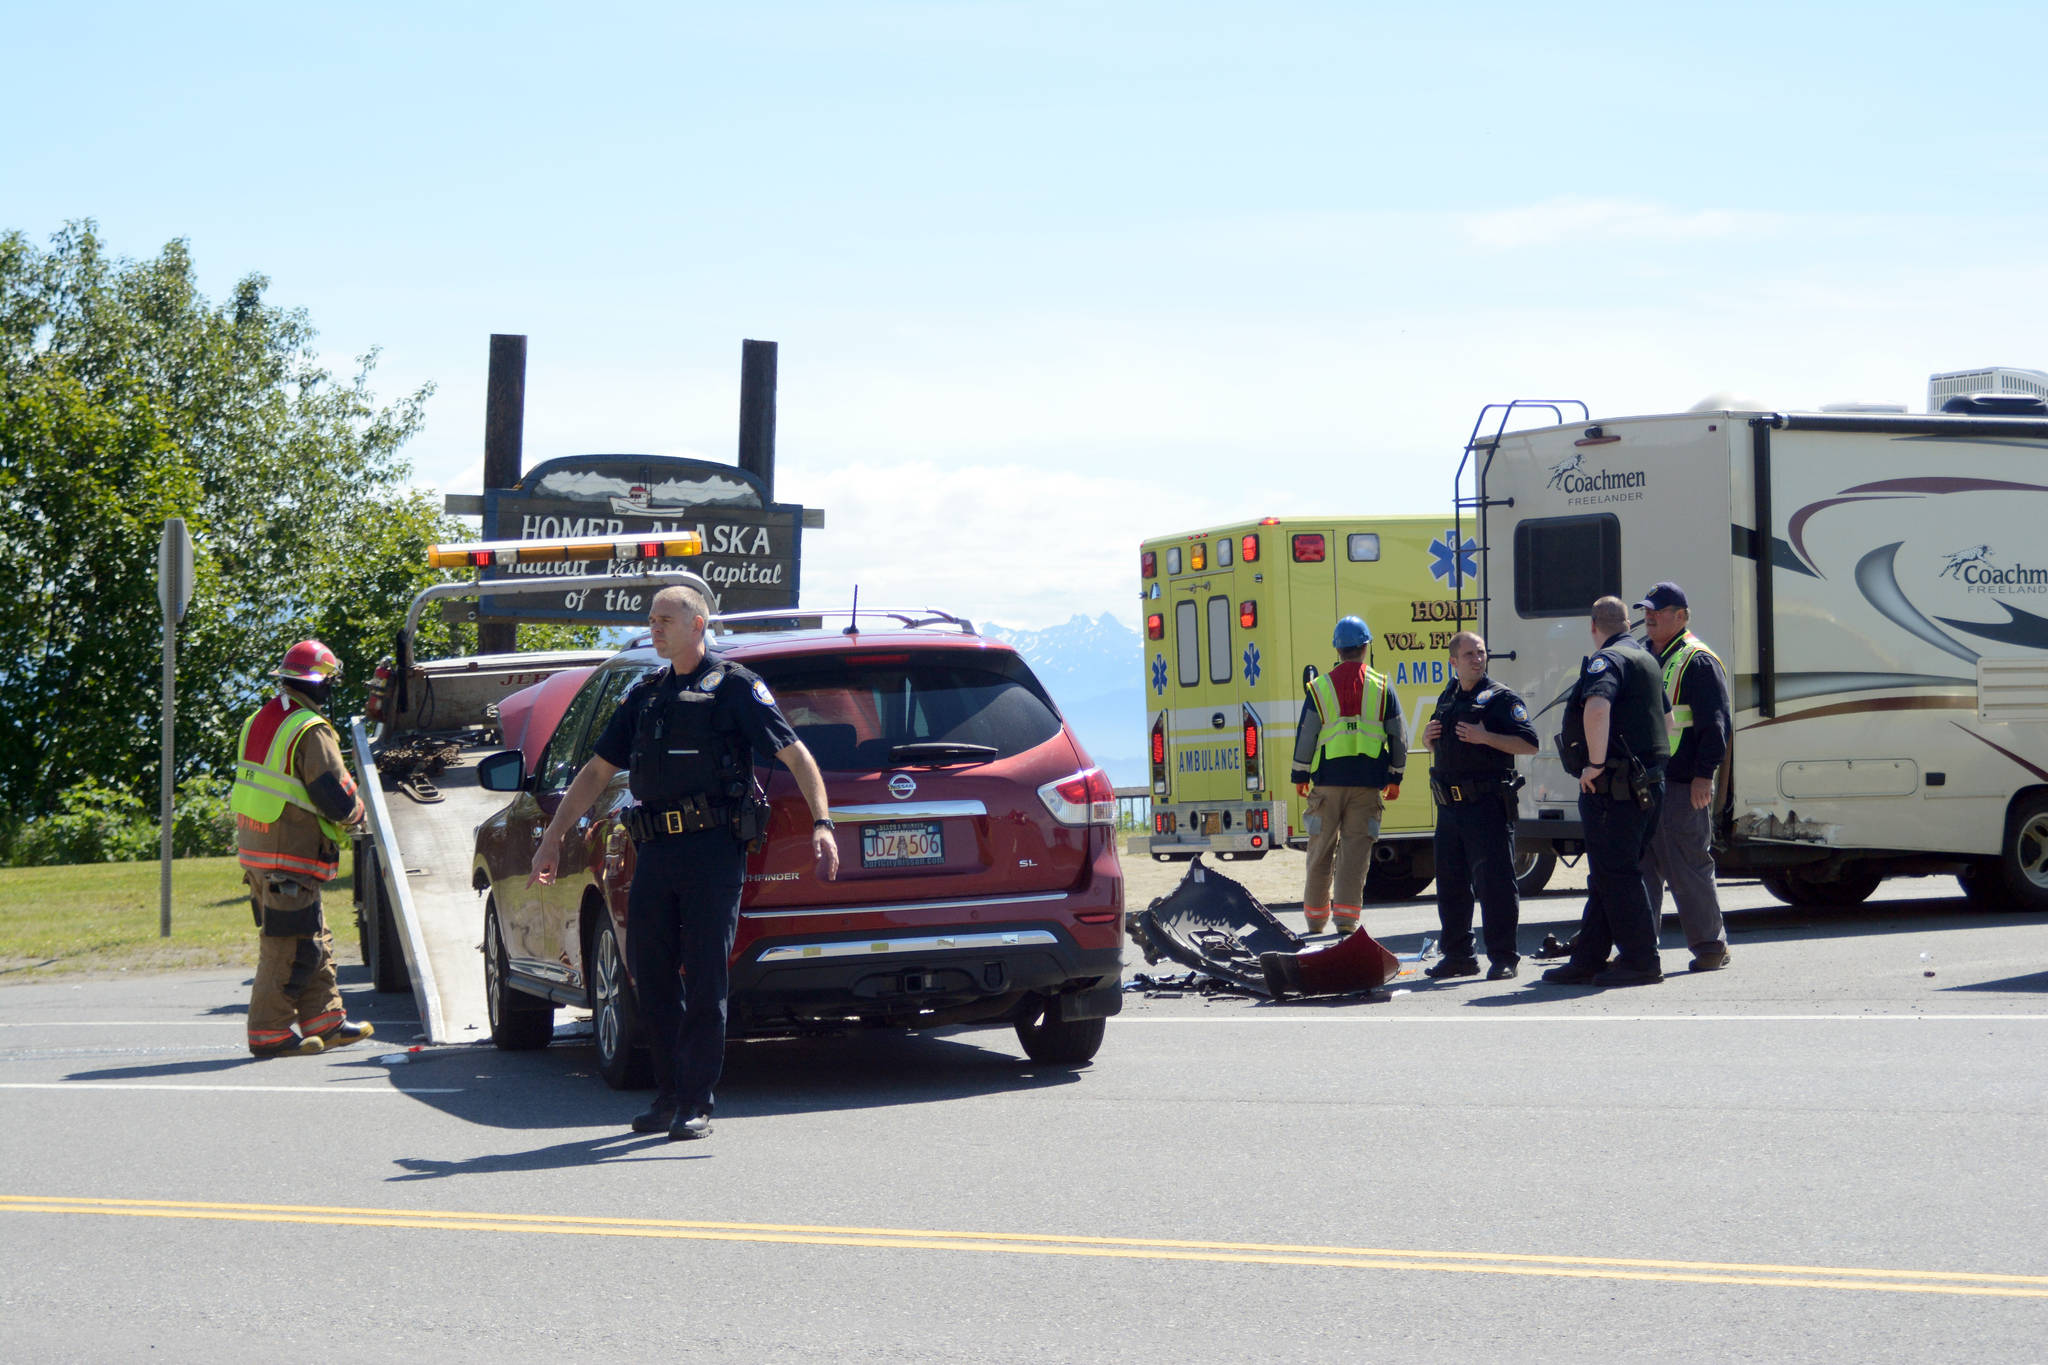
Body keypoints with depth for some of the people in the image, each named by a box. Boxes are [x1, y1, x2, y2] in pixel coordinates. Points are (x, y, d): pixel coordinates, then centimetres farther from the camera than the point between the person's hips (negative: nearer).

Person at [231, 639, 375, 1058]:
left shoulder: (258, 722, 13)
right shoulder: (312, 731, -16)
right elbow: (337, 799, -18)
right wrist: (356, 812, 4)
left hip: (254, 849, 9)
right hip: (290, 856, -9)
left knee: (314, 942, 16)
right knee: (290, 945, -4)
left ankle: (324, 1021, 21)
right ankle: (269, 1032, -2)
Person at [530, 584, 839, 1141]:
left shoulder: (734, 686, 1)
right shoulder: (644, 695, 18)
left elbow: (796, 755, -4)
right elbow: (597, 771, 24)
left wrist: (822, 823, -16)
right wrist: (553, 838, 20)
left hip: (713, 848, -6)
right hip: (655, 850, 6)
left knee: (705, 979, -5)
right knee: (650, 972, 6)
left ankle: (697, 1105, 0)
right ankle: (670, 1095, 17)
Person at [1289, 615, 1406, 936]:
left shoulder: (1319, 687, 1)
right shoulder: (1382, 688, 3)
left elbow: (1305, 736, 1)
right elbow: (1398, 737, 5)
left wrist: (1300, 776, 11)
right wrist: (1395, 778, 15)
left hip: (1328, 780, 0)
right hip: (1368, 783, 0)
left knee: (1321, 850, 9)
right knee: (1356, 850, 1)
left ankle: (1315, 918, 17)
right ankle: (1347, 918, -4)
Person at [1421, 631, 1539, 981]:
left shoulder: (1501, 698, -4)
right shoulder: (1447, 698, 18)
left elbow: (1529, 743, -12)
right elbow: (1437, 746, 30)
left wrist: (1485, 737, -20)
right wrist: (1427, 737, 7)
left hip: (1488, 803, -7)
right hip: (1449, 804, 7)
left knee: (1494, 880, -7)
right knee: (1450, 882, 11)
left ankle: (1503, 958, -3)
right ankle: (1458, 955, 20)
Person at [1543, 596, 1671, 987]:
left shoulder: (1607, 660, -13)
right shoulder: (1645, 660, 19)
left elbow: (1597, 708, -32)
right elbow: (1663, 717, 31)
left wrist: (1595, 764, -25)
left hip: (1613, 789, -10)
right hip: (1646, 785, 10)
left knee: (1614, 875, -5)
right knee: (1607, 875, 13)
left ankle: (1640, 962, -4)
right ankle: (1587, 960, 18)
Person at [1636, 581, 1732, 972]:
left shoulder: (1697, 661, -6)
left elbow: (1715, 723, -12)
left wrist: (1703, 774, -18)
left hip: (1683, 786, -8)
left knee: (1688, 869, -3)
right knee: (1641, 866, 6)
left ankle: (1710, 946, 8)